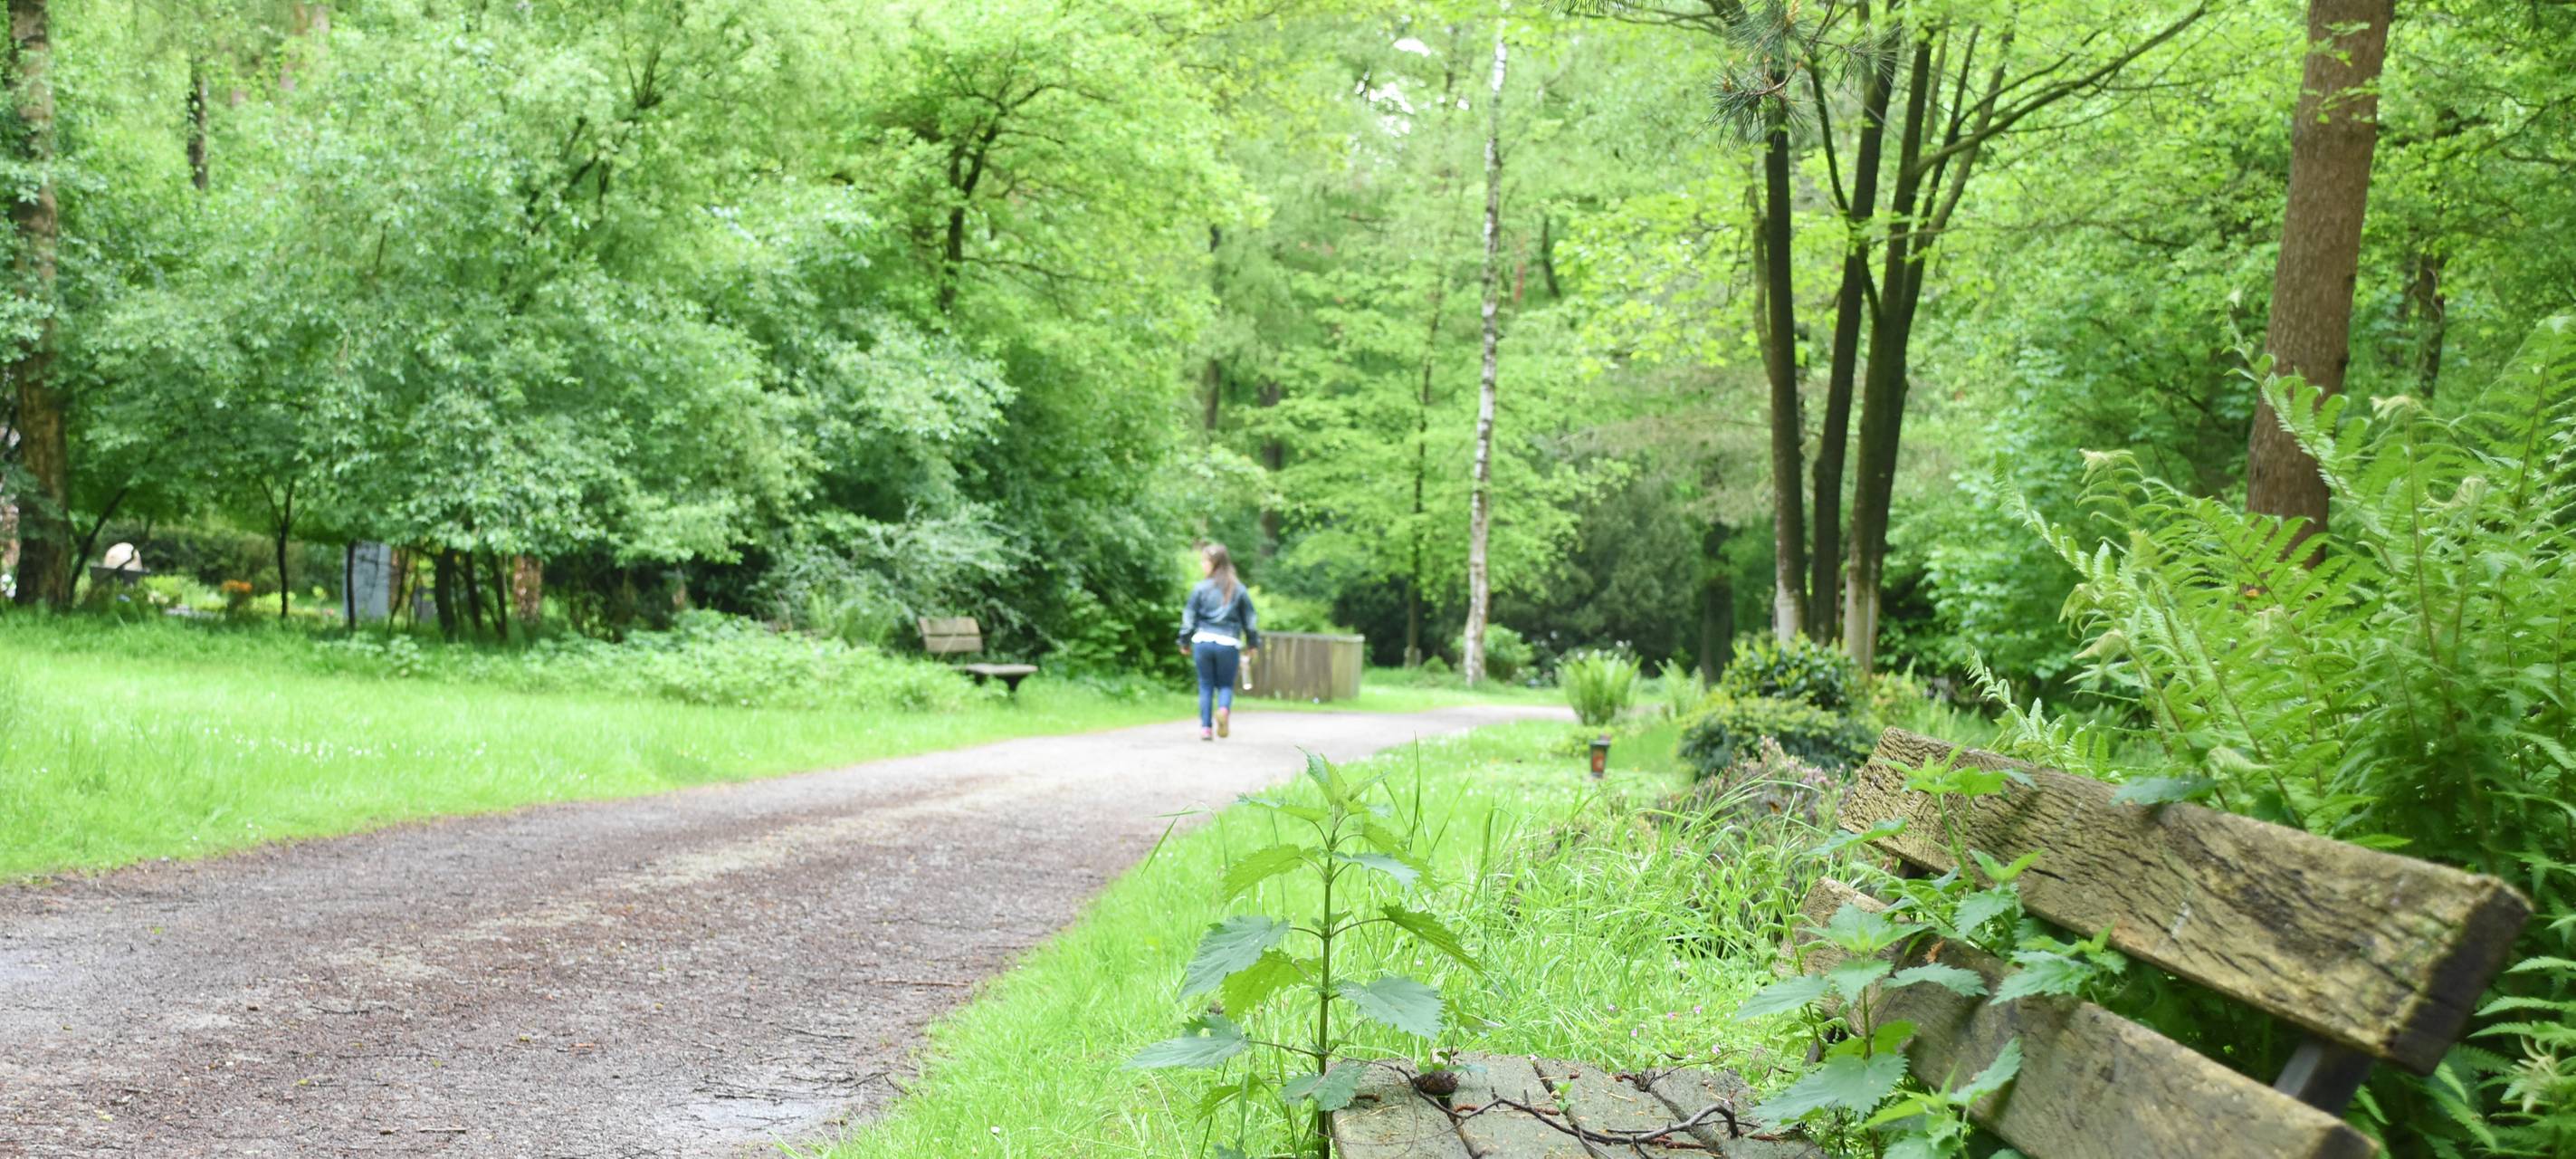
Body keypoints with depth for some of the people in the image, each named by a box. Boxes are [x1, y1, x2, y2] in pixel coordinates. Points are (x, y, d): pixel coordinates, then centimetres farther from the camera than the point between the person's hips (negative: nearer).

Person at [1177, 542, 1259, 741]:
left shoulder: (1201, 588, -1)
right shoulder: (1239, 589, 3)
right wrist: (1253, 643, 21)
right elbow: (1249, 619, 10)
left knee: (1206, 686, 11)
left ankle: (1206, 727, 5)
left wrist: (1185, 642, 14)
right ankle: (1224, 709, -21)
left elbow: (1189, 618, 3)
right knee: (1226, 685, 10)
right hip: (1228, 643, 0)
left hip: (1203, 641, 0)